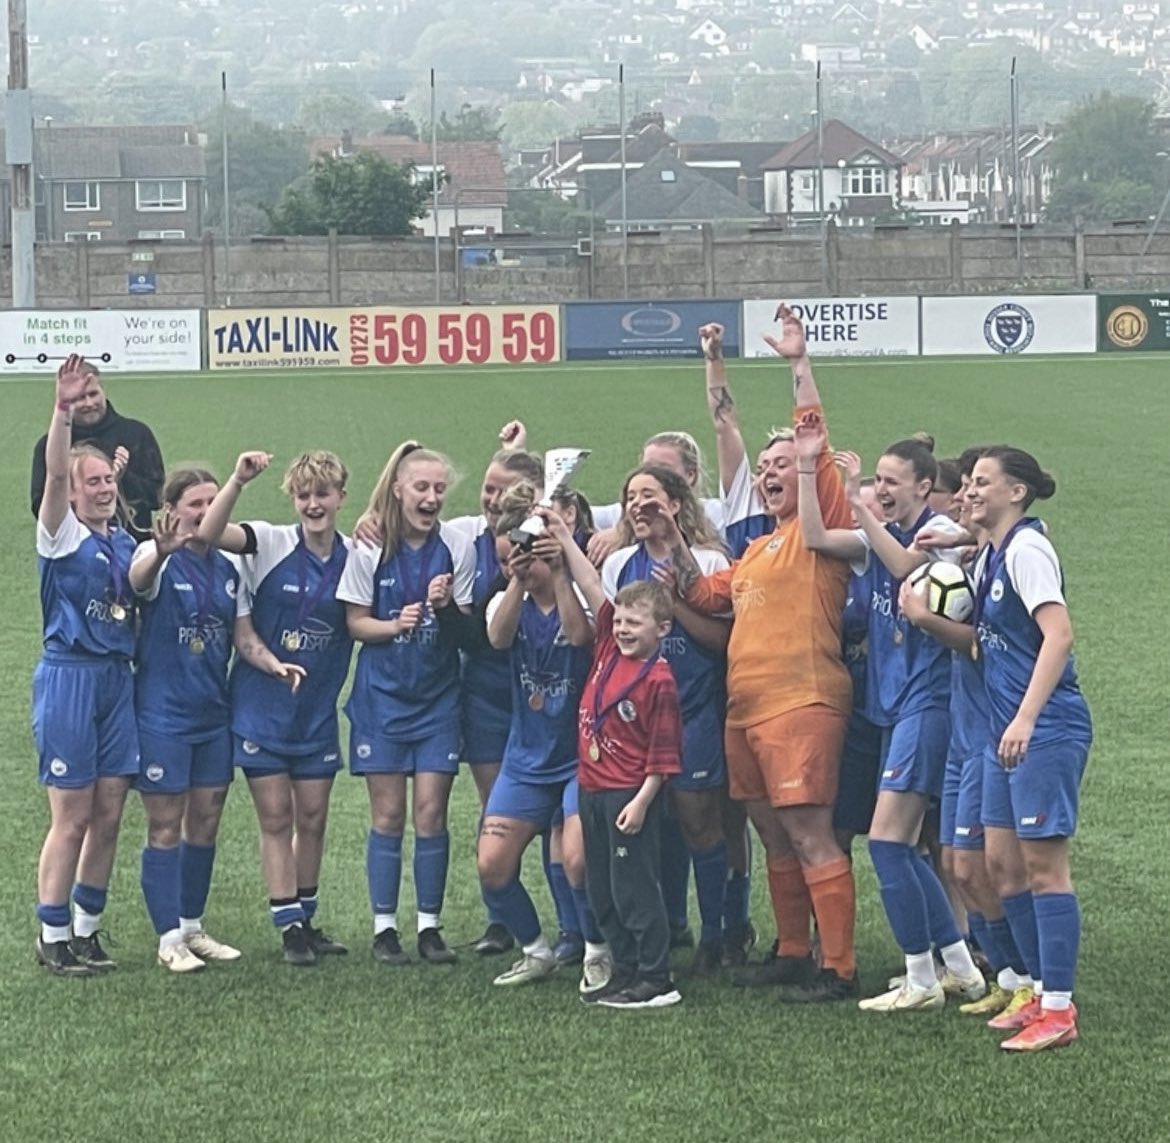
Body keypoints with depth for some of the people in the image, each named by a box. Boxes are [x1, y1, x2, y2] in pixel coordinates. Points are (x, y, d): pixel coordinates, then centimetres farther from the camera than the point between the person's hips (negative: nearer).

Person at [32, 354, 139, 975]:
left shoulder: (125, 543, 12)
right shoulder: (61, 534, -6)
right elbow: (53, 472, -24)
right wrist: (63, 411, -37)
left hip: (118, 679, 6)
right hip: (69, 679, -6)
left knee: (108, 815, 7)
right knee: (72, 818, -3)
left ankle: (86, 928, 19)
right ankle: (52, 936, 6)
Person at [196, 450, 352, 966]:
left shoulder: (354, 556, 0)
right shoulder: (270, 544, -9)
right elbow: (208, 533, -25)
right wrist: (238, 481, -36)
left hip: (318, 708, 3)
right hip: (262, 705, -3)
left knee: (312, 818, 10)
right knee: (275, 819, 2)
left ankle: (306, 920, 24)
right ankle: (288, 928, 8)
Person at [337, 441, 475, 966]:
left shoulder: (457, 547, -3)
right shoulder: (370, 548, -4)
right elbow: (355, 622, -1)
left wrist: (445, 606, -21)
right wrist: (396, 625, -20)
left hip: (438, 696, 1)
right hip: (382, 694, 0)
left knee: (431, 811, -3)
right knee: (388, 814, 1)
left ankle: (430, 926, 7)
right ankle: (384, 927, 8)